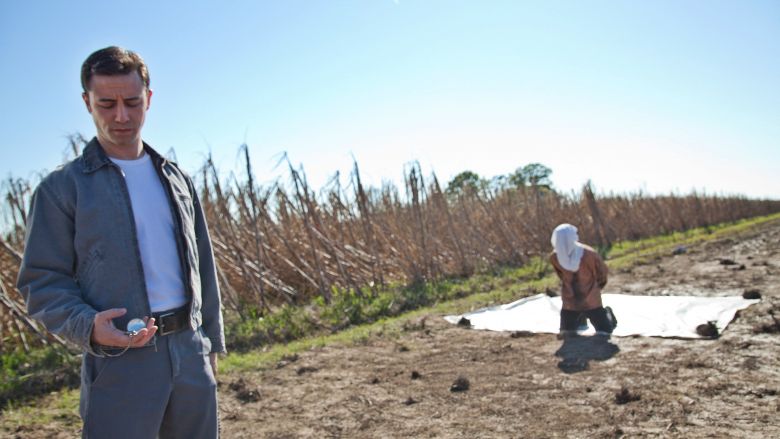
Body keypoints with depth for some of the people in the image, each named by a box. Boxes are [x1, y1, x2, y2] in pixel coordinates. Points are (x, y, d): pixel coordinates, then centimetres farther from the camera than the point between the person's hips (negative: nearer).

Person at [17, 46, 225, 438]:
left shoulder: (176, 179, 12)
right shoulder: (62, 188, -1)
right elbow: (42, 282, -3)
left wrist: (211, 342, 12)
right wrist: (87, 326, -22)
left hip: (190, 354, 4)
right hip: (120, 363, -4)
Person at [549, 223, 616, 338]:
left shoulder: (589, 254, -25)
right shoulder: (554, 257, -16)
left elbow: (602, 270, -4)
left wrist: (593, 288, 9)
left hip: (591, 301, -2)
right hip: (570, 301, 2)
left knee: (604, 332, 3)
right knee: (566, 334, 9)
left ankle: (607, 313, 37)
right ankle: (581, 317, 40)